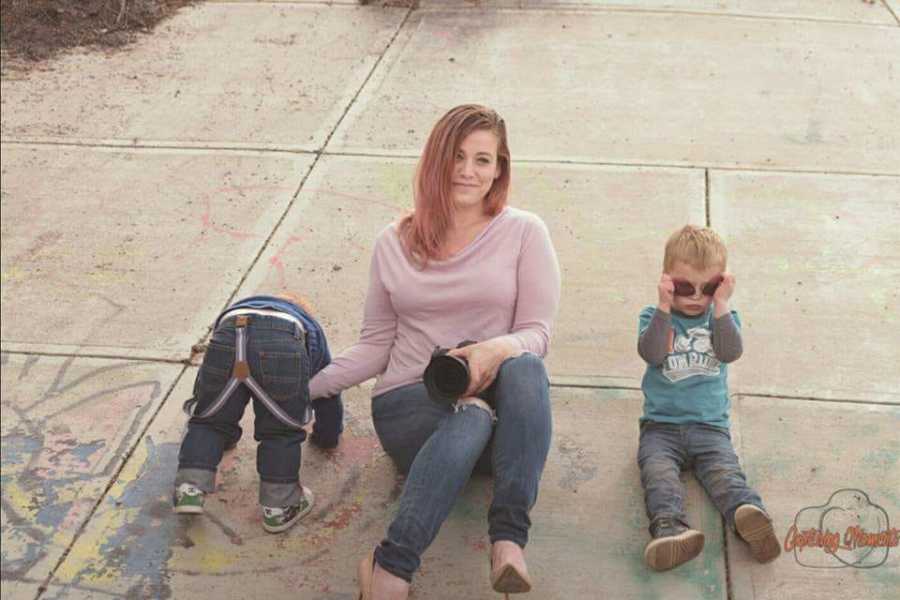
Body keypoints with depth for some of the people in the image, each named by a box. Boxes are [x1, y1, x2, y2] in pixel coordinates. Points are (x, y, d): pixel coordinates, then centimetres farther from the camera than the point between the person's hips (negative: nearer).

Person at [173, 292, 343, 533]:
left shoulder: (236, 308, 49)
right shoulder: (311, 329, 44)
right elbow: (329, 395, 51)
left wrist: (224, 436, 69)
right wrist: (328, 435, 70)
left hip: (228, 335, 2)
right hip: (282, 348, -1)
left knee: (209, 420, 21)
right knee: (281, 432, 17)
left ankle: (189, 488, 11)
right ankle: (278, 506, 17)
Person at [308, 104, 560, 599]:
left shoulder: (524, 233, 6)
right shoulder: (394, 243, 13)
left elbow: (536, 334, -1)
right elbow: (375, 345, 13)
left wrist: (497, 350, -25)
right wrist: (305, 387, 0)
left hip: (498, 399, 0)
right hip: (408, 404, 0)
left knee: (525, 367, -36)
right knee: (472, 417, -37)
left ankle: (508, 540, -42)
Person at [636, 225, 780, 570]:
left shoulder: (722, 317, 14)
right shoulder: (655, 316, 11)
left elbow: (731, 352, -7)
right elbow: (650, 353, -11)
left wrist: (721, 305, -12)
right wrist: (665, 307, -16)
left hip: (710, 425, 1)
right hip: (661, 425, -1)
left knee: (725, 472, -25)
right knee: (658, 473, -29)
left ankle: (750, 517, -51)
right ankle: (671, 529, -51)